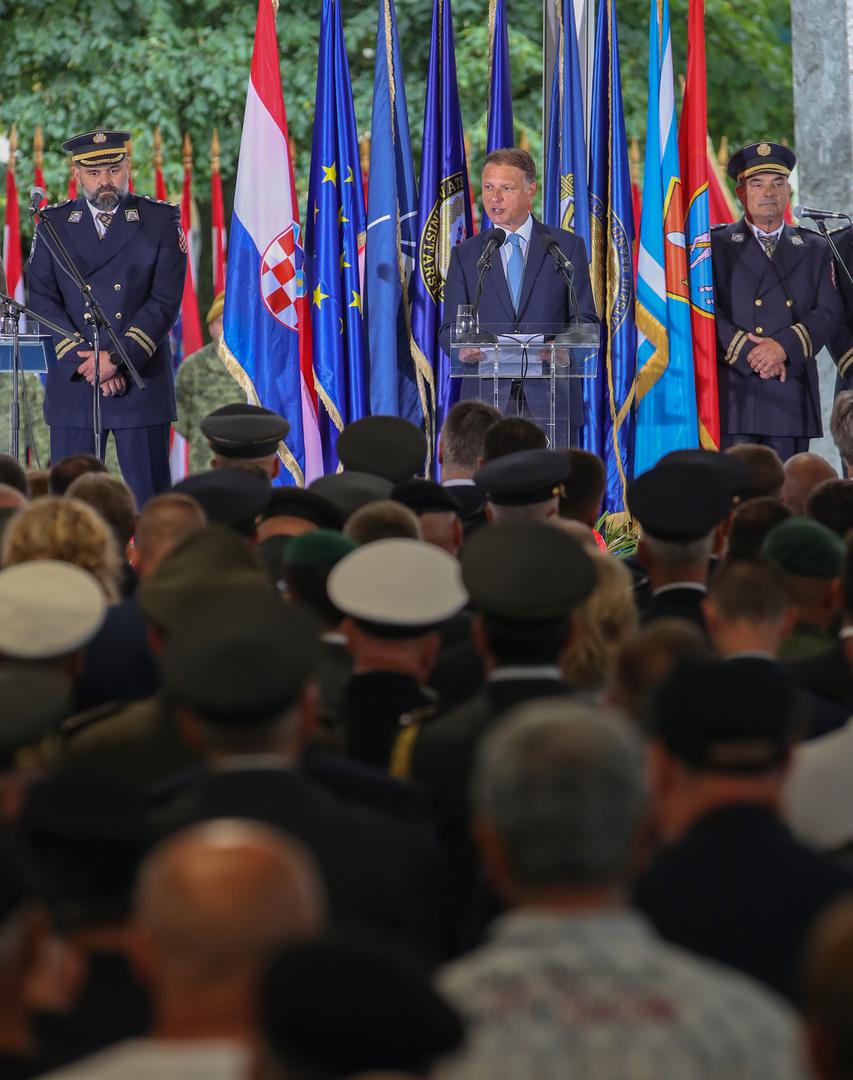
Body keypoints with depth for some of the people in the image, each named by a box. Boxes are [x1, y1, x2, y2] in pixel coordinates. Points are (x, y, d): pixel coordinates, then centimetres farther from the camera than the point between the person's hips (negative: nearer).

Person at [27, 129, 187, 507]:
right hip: (73, 384, 2)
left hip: (140, 382, -1)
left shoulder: (161, 220, 4)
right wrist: (84, 361, -11)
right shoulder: (53, 224, 9)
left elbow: (166, 300, -4)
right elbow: (42, 300, 1)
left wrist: (118, 358, -14)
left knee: (151, 500, -2)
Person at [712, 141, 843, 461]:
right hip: (734, 395, -3)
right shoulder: (716, 245, 7)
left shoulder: (814, 249, 16)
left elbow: (829, 312, 4)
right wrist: (748, 352, -14)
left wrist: (784, 346, -12)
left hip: (793, 398, 3)